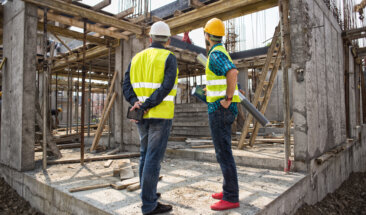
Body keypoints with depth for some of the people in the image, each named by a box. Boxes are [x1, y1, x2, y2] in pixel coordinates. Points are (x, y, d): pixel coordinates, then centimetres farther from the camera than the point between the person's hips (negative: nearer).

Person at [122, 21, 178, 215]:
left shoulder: (137, 58, 14)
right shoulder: (169, 58, -3)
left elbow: (127, 86, 3)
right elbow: (166, 87, -17)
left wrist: (136, 104, -11)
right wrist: (146, 106, -16)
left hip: (142, 116, 6)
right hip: (160, 114, -6)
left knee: (146, 154, 17)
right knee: (154, 157, -4)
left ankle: (148, 194, 27)